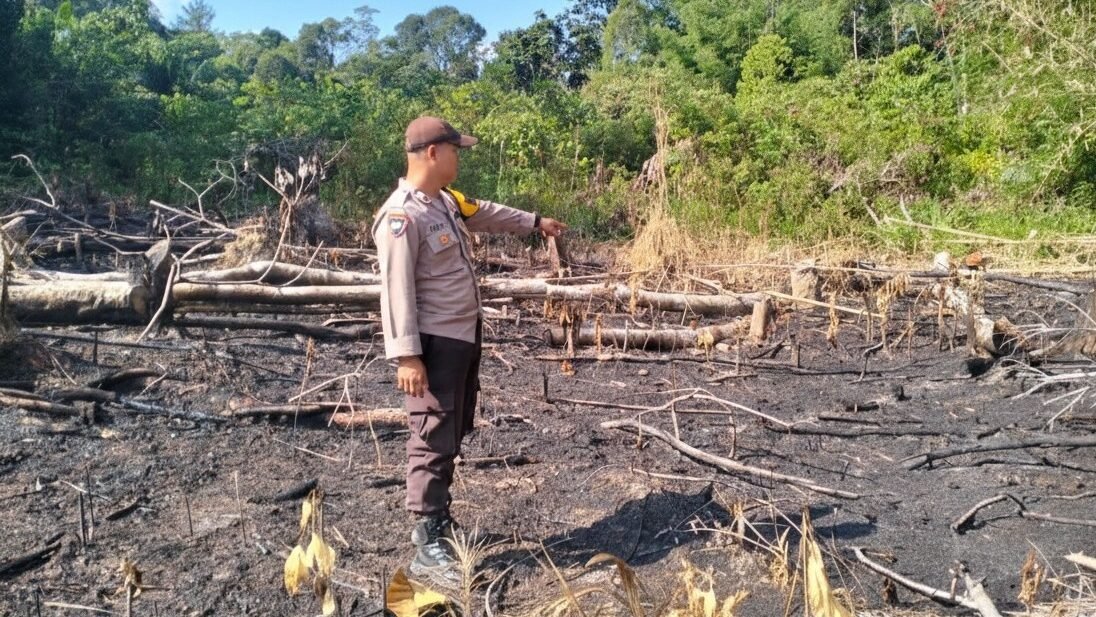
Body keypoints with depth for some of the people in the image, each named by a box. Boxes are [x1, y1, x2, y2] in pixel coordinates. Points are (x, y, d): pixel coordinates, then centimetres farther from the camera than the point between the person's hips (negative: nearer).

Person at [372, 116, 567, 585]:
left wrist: (534, 221, 42)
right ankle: (428, 547, 7)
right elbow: (397, 289, -23)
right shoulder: (401, 216, -19)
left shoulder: (446, 201, 10)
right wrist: (406, 355, -26)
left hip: (464, 336, 10)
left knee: (452, 436, 19)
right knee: (434, 441, -4)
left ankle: (436, 519, 35)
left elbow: (485, 214, 30)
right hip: (434, 345, -10)